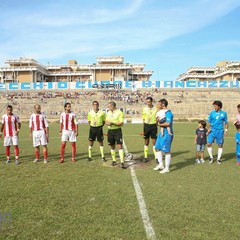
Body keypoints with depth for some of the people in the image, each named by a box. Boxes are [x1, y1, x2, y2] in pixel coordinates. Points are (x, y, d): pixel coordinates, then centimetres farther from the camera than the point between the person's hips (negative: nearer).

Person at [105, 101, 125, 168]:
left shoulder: (119, 112, -8)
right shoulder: (108, 113, 11)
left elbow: (121, 123, -11)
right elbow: (106, 122, 15)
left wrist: (114, 123, -24)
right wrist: (108, 123, -8)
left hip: (117, 131, -5)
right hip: (110, 131, 6)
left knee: (119, 146, -10)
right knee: (112, 146, 12)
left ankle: (122, 162, -10)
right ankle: (114, 160, 25)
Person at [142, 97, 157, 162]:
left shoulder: (155, 109, -1)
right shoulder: (144, 109, 1)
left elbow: (157, 119, 6)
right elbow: (143, 119, 4)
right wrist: (144, 129, -2)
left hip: (153, 126, 0)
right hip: (146, 126, 1)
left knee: (154, 142, 3)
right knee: (146, 142, 8)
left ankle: (156, 157, 10)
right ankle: (145, 157, 18)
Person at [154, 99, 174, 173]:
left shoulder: (168, 112, -17)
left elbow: (168, 123, -28)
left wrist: (160, 124, -15)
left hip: (167, 134, -10)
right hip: (162, 133, 10)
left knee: (167, 151, -1)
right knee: (157, 148, 14)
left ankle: (167, 168, 11)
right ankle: (161, 164, 26)